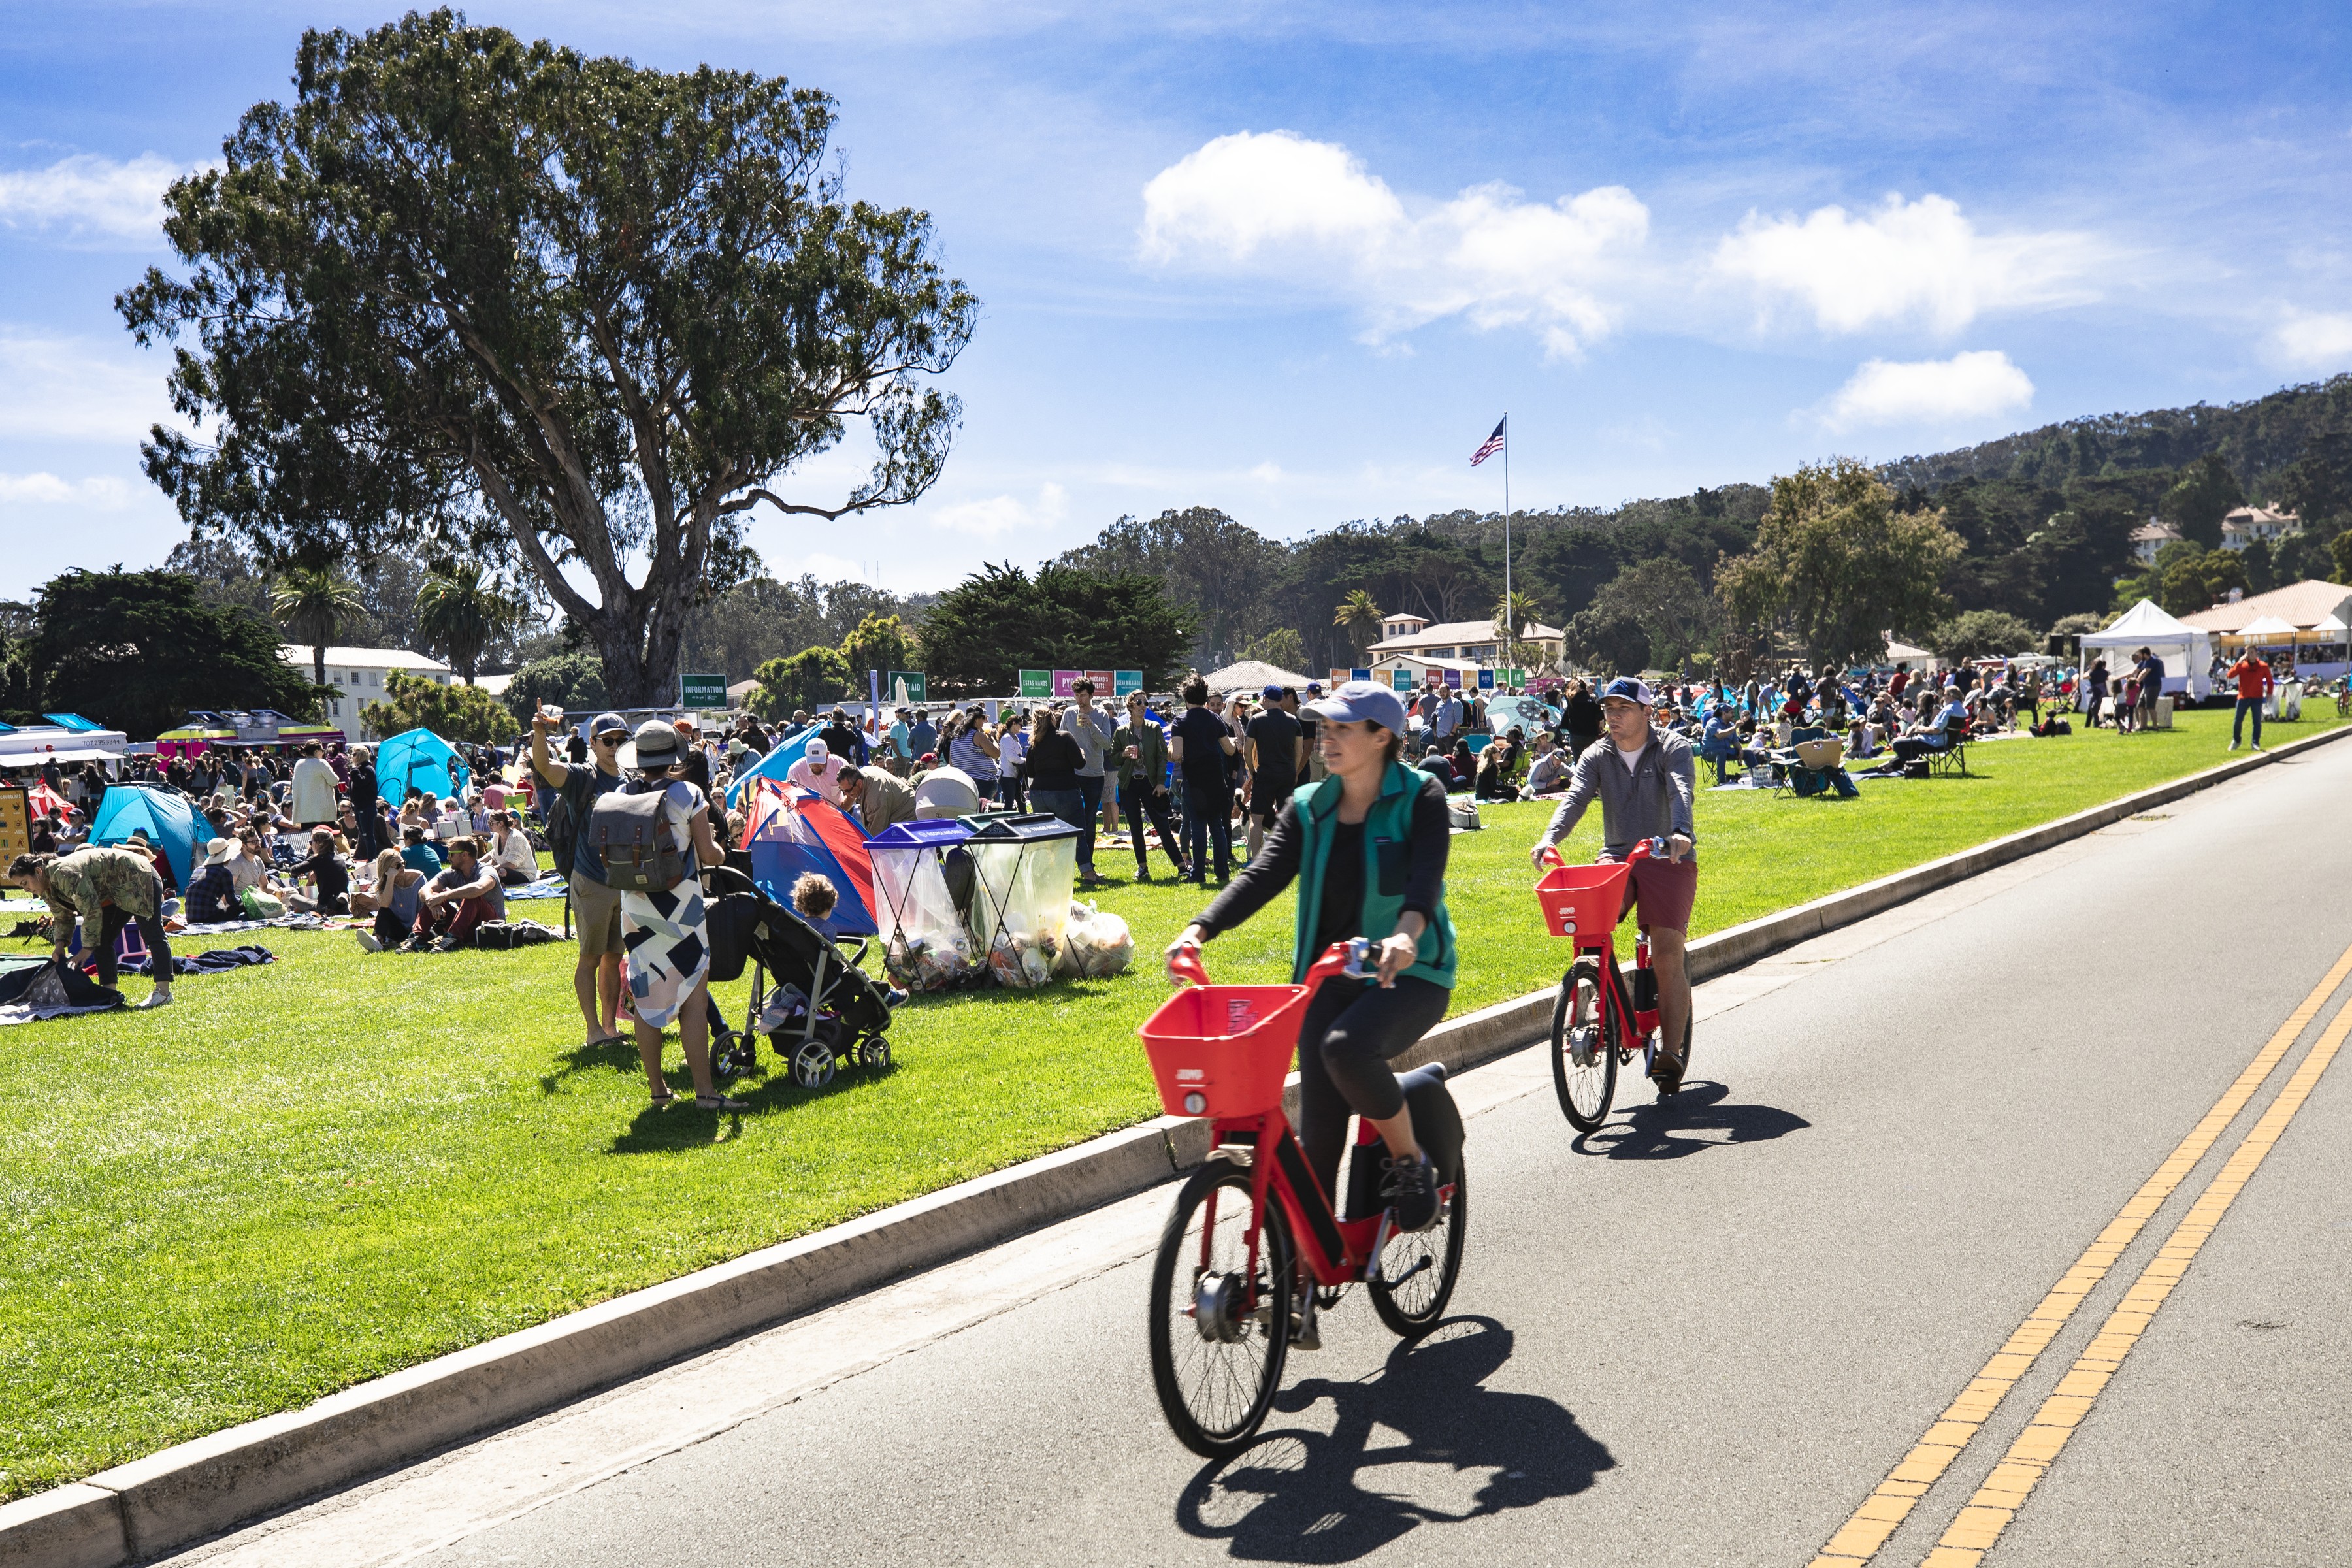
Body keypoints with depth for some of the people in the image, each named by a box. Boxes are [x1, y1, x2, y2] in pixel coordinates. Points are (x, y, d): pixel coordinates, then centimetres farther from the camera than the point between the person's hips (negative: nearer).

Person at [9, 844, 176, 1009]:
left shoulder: (64, 873, -31)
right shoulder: (48, 891, 1)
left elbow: (92, 910, -31)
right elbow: (62, 918, 12)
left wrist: (87, 949, -25)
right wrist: (60, 944, -8)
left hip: (140, 878, -11)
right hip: (115, 894, 11)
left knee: (151, 935, -16)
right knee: (101, 940, 5)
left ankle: (164, 991, -22)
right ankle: (110, 994, 5)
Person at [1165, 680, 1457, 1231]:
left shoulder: (1420, 799, -5)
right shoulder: (1309, 808, 7)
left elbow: (1427, 875, -22)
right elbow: (1262, 875, -5)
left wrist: (1406, 932, -43)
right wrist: (1200, 929, -22)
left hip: (1409, 973, -4)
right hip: (1329, 975, 4)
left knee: (1347, 1046, -33)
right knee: (1318, 1130, -2)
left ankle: (1411, 1163, -8)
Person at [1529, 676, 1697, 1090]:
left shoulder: (1674, 749, -4)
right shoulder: (1596, 757, 6)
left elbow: (1681, 791, -23)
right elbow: (1575, 798, -11)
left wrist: (1680, 833, -45)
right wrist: (1550, 837, -31)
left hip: (1669, 859, -3)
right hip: (1617, 857, 3)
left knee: (1667, 956, -13)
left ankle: (1670, 1050, -7)